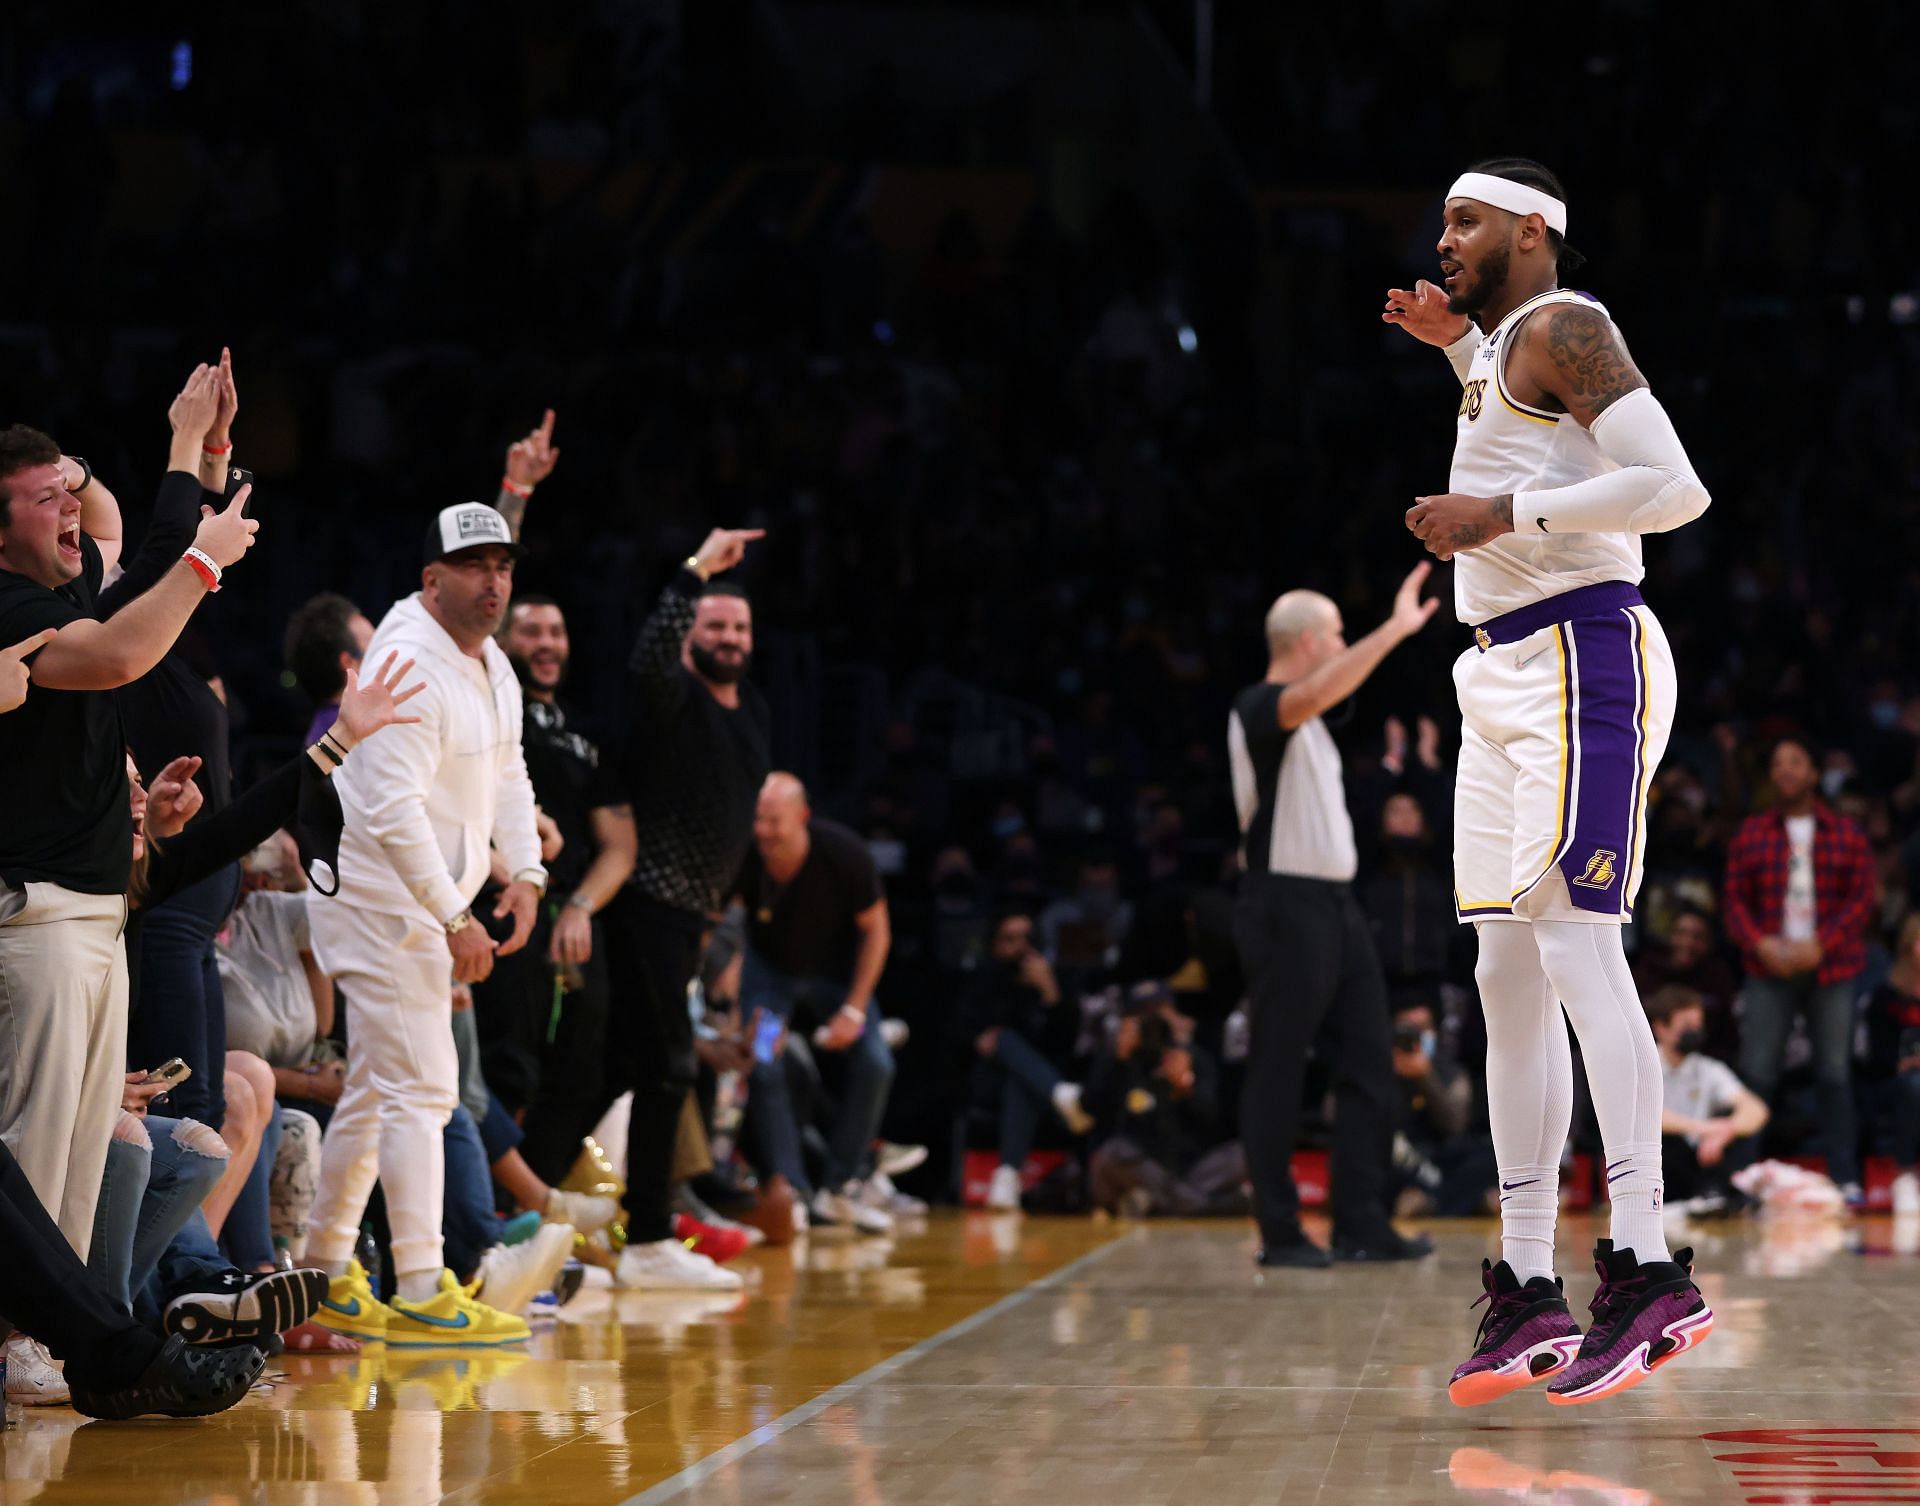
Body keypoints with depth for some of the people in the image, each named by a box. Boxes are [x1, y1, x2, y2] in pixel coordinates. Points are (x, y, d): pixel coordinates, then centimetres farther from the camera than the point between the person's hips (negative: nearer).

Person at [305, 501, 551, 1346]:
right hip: (384, 905, -10)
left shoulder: (493, 667, 11)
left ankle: (325, 1277, 23)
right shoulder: (408, 667, -21)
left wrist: (525, 873, 4)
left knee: (375, 1093, 15)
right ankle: (419, 1294, -11)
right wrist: (454, 919, -26)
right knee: (421, 1091, -12)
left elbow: (507, 775, 20)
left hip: (428, 910, 10)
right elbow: (394, 809, -26)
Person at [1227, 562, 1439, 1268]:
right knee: (1277, 1072, -4)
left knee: (1369, 1064, 7)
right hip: (1286, 905, -10)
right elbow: (1317, 692, -32)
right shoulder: (1259, 706, -12)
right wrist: (1395, 628, -33)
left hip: (1335, 904, 10)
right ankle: (1280, 1232, 0)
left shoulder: (1304, 719, 19)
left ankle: (1361, 1223, 9)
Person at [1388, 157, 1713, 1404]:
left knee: (1574, 942, -19)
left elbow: (1675, 488, -20)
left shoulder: (1565, 327, -9)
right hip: (1507, 679, 10)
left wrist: (1504, 514, -18)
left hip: (1582, 657, -10)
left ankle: (1651, 1272, -23)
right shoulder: (1506, 340, 20)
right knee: (1508, 975, 6)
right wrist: (1458, 347, 30)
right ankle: (1528, 1290, 7)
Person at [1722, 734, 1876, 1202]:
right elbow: (1736, 899, 6)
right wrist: (1761, 944, -12)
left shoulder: (1846, 834, 7)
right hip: (1770, 969, 0)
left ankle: (1846, 1178, 4)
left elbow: (1861, 899, 1)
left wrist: (1820, 946, -12)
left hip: (1831, 968, 0)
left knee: (1835, 1072, 0)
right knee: (1756, 1071, -6)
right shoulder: (1751, 834, 10)